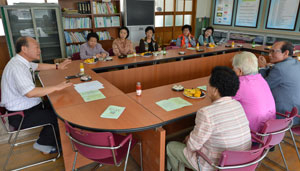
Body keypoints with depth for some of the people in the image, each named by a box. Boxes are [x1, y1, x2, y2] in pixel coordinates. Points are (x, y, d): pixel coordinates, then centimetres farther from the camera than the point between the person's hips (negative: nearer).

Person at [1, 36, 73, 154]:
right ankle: (43, 144, 10)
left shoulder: (22, 61, 3)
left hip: (29, 106, 10)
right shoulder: (17, 67, -27)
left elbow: (38, 66, 23)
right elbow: (30, 93, -37)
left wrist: (57, 66, 13)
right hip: (20, 115, -10)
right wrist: (56, 87, -30)